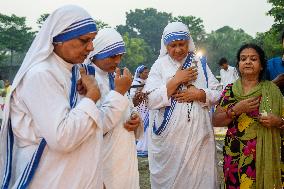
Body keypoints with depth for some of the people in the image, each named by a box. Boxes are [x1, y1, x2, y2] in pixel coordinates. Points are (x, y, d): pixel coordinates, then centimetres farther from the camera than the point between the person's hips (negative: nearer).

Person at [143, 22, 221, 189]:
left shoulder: (200, 64, 8)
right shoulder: (159, 65, 1)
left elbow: (218, 94, 6)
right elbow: (151, 100, -9)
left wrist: (199, 94, -12)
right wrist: (176, 80, -12)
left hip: (199, 136, 2)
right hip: (169, 137, -1)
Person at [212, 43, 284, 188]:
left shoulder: (271, 89, 1)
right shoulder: (230, 90, 2)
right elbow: (215, 121, -2)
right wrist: (236, 110, -16)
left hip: (265, 157, 0)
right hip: (235, 156, 1)